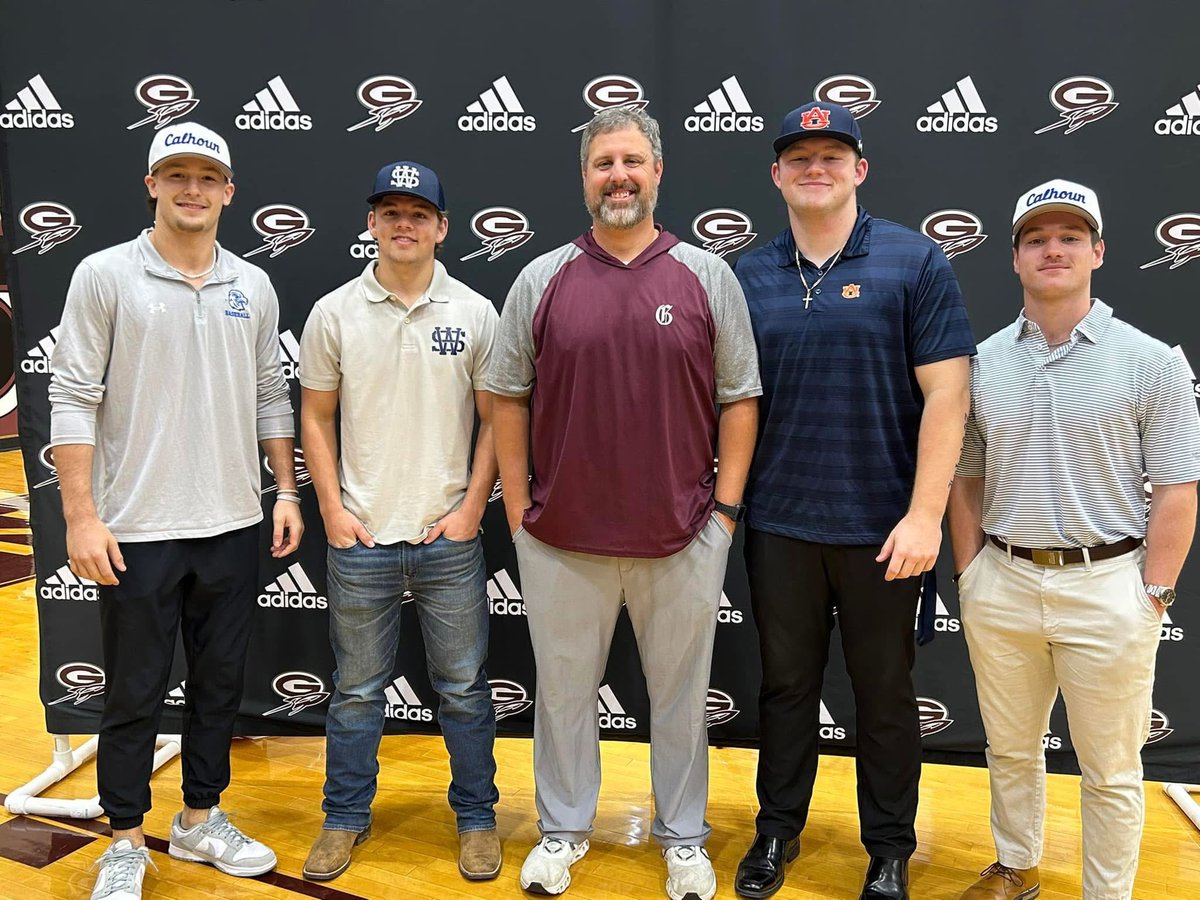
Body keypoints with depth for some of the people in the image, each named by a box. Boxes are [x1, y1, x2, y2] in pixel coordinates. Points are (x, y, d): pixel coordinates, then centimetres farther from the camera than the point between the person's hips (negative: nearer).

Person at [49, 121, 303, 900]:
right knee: (135, 693, 9)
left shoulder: (253, 287, 6)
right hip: (137, 531, -4)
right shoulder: (106, 275, -5)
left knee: (221, 683, 15)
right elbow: (73, 399, -8)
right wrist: (82, 517, -12)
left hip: (234, 527, 4)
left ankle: (201, 821, 34)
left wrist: (287, 492, 6)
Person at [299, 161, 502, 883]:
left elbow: (494, 421, 2)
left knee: (464, 688, 10)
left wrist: (471, 510, -5)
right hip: (361, 540, 1)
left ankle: (477, 817, 28)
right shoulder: (335, 313, 1)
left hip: (451, 538, 0)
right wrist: (334, 513, -1)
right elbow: (316, 418, 6)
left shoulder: (475, 314, 0)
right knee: (357, 689, 14)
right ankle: (346, 817, 32)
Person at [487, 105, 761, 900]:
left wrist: (726, 510, -3)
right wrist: (517, 507, 1)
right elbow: (508, 398, 5)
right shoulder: (542, 281, 3)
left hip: (683, 537, 0)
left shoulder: (708, 277, 1)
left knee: (680, 693, 13)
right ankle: (563, 828, 33)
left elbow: (740, 399, 2)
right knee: (564, 688, 14)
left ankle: (684, 836, 32)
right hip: (562, 537, 1)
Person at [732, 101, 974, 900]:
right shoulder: (751, 278, 5)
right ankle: (778, 830, 34)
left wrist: (925, 514, -14)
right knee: (786, 684, 15)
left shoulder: (915, 262, -5)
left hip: (881, 525, -2)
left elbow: (946, 393, -9)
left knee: (885, 693, 12)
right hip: (778, 523, 3)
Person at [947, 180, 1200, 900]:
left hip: (1107, 588, -3)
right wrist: (969, 573, 5)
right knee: (1010, 750, 19)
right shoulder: (983, 362, 4)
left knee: (1111, 769, 10)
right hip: (1001, 583, 4)